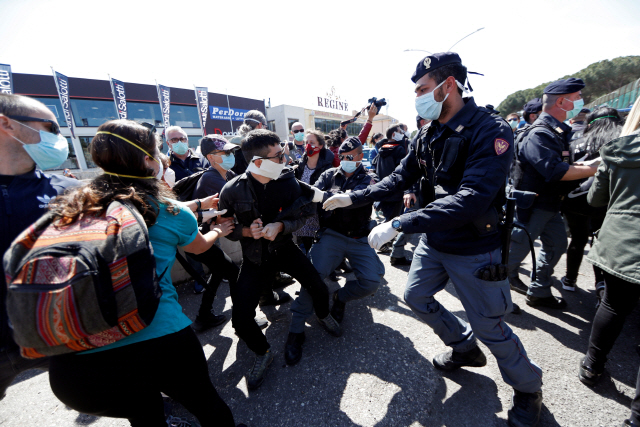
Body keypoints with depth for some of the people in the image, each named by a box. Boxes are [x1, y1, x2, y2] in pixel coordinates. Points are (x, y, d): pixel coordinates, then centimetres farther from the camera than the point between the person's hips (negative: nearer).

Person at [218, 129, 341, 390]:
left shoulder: (288, 180, -11)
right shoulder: (232, 190, -16)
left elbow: (302, 216, -5)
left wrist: (280, 226, -22)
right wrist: (246, 231, -24)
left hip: (283, 248, 1)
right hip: (254, 256, -1)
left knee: (319, 288, -8)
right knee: (240, 319, -7)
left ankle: (323, 315, 32)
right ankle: (263, 353, 26)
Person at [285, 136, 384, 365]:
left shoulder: (368, 180, 4)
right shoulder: (330, 175, 10)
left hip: (359, 239, 1)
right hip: (331, 236, 0)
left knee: (372, 281, -17)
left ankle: (340, 297, 15)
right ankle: (296, 330, -7)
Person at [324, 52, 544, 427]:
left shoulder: (490, 131, -20)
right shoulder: (429, 134, 3)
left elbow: (471, 198, -32)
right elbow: (401, 178, 6)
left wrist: (400, 224, -36)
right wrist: (353, 198, -1)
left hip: (475, 250, -7)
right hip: (434, 242, 7)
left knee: (490, 326, 8)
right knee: (417, 297, 17)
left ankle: (529, 389, 41)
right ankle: (465, 347, 44)